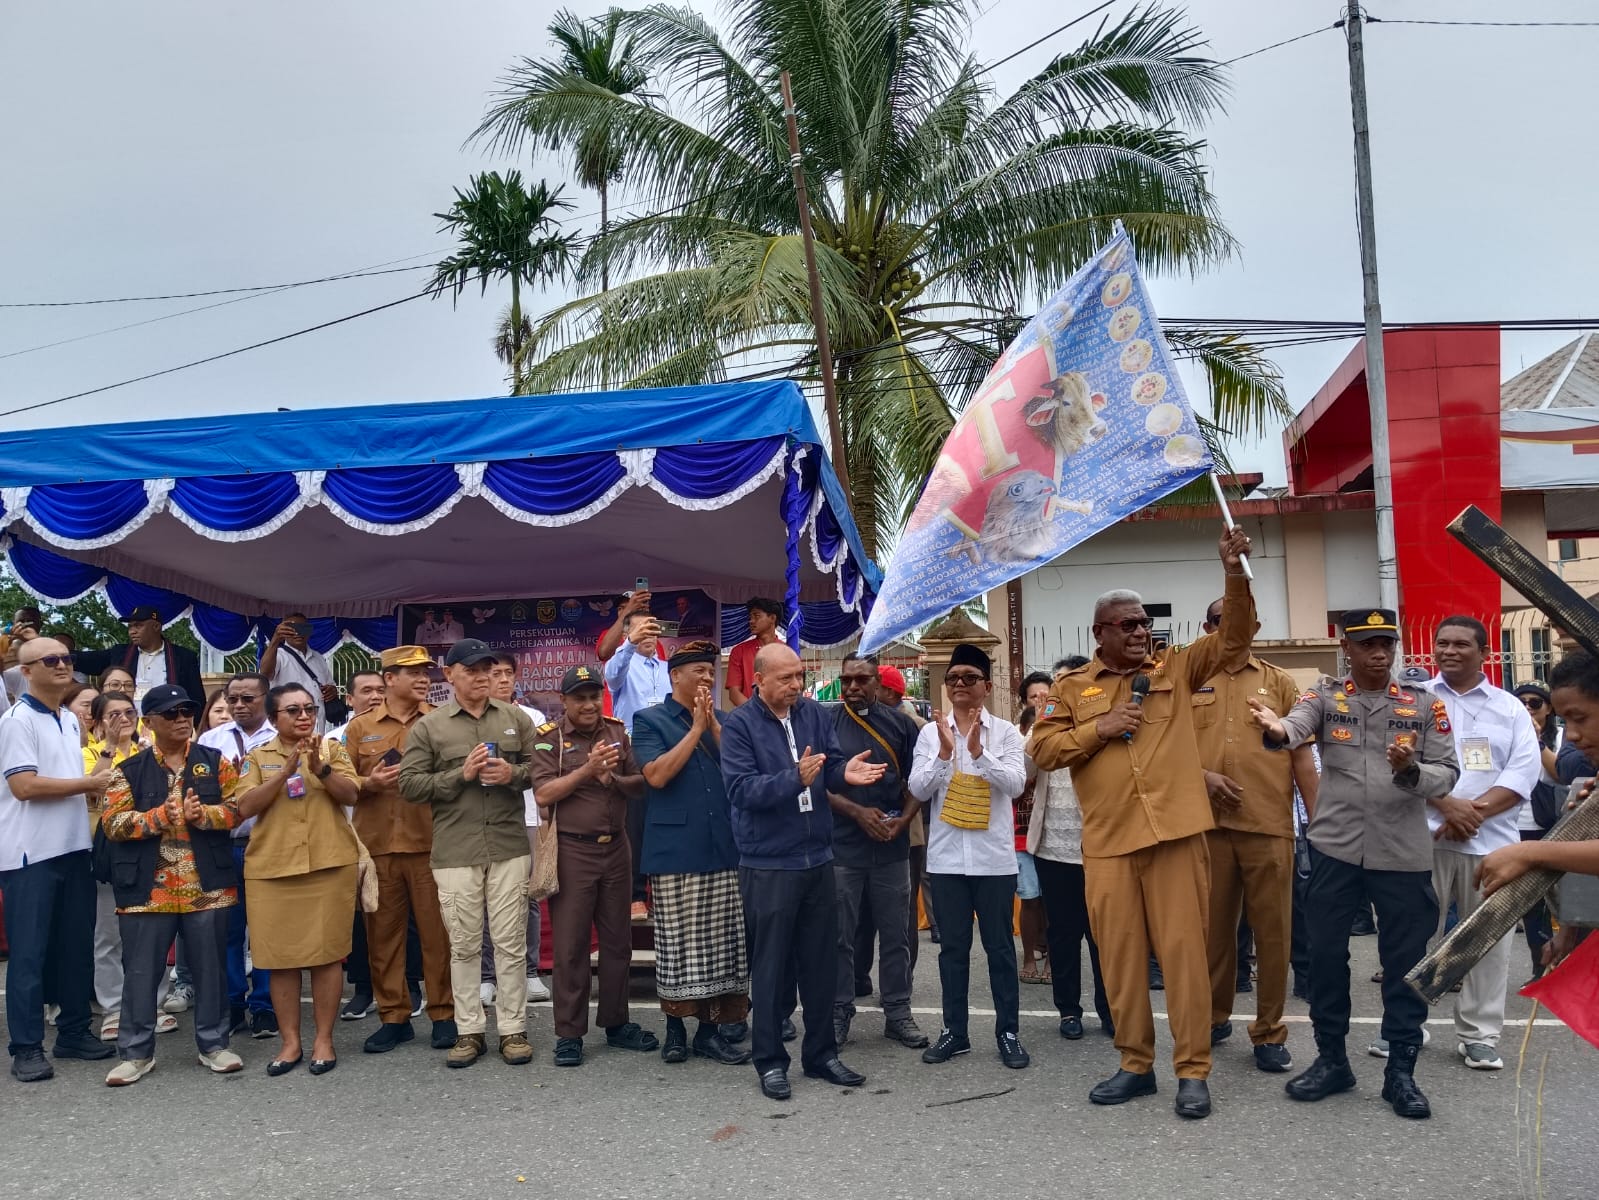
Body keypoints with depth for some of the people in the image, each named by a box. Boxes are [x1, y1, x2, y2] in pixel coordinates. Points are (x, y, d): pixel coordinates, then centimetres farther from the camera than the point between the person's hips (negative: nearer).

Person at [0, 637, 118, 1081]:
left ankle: (74, 1032, 22)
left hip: (74, 847, 8)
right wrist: (88, 783, -12)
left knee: (77, 945, 11)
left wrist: (100, 777, 3)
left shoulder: (70, 721, 15)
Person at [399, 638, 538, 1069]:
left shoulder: (516, 718, 8)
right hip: (455, 852, -1)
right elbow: (409, 784, -2)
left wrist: (514, 774, -12)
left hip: (509, 847, 1)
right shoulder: (428, 727, 3)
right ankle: (469, 1030, 18)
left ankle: (513, 1028, 15)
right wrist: (460, 775, -13)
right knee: (463, 945, 7)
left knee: (511, 943, 5)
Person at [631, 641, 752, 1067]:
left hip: (723, 849, 4)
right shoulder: (649, 720, 1)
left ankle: (710, 1029, 12)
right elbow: (657, 775, -13)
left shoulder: (721, 720, 14)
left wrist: (713, 724, -8)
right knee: (677, 943, 2)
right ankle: (674, 1025, 17)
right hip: (675, 851, -4)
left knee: (721, 944, 4)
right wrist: (695, 728, -12)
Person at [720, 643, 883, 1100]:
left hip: (818, 858, 5)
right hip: (768, 865, -5)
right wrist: (795, 778, -32)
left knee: (822, 961, 14)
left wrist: (845, 773, -21)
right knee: (771, 965, 5)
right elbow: (740, 789, -20)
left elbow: (832, 768, 2)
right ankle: (769, 1060, 19)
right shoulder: (739, 724, -11)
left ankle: (821, 1053, 28)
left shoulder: (815, 715, 4)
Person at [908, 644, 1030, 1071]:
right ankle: (954, 1031, 21)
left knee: (1000, 946, 7)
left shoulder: (1005, 732, -1)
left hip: (994, 856, -1)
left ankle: (1008, 1032, 17)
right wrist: (945, 752, -18)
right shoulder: (931, 732, 3)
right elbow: (918, 789, -4)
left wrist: (979, 751, -25)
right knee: (953, 947, 11)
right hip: (946, 856, 2)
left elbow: (1015, 784, -13)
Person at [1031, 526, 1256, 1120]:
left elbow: (1234, 636, 0)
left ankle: (1193, 1071, 11)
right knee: (1119, 955, 8)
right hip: (1107, 841, 1)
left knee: (1183, 950, 1)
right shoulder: (1071, 687, 8)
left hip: (1175, 833, -1)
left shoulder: (1176, 669, 9)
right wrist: (1099, 728, -10)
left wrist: (1234, 572, -14)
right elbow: (1043, 750, 3)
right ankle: (1136, 1065, 22)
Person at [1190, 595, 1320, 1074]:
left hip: (1269, 824, 0)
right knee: (1213, 924, 9)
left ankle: (1269, 1031, 14)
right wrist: (1202, 775, -10)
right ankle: (1215, 1016, 25)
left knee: (1272, 927, 2)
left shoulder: (1279, 682, 9)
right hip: (1207, 823, 1)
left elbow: (1302, 755, 7)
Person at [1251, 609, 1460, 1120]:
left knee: (1405, 962, 7)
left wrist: (1411, 771, -23)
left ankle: (1401, 1070, 21)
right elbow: (1297, 725, -21)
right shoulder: (1325, 696, 1)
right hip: (1335, 849, 0)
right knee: (1326, 954, 8)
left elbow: (1447, 775, 0)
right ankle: (1330, 1059, 24)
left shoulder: (1425, 703, 3)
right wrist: (1277, 729, -46)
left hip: (1404, 853, 0)